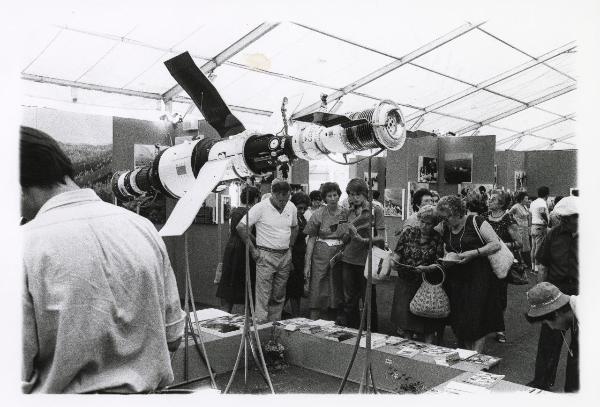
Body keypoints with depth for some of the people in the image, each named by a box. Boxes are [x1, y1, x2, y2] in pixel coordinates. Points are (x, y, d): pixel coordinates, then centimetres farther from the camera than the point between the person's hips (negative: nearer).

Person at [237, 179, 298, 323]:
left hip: (285, 256, 5)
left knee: (279, 296, 12)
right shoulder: (261, 208, -12)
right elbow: (240, 227, -11)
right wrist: (253, 250, -10)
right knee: (263, 296, -5)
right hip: (266, 256, -5)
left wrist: (290, 247, 12)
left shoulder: (291, 208, 5)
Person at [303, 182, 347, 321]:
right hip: (321, 254, -2)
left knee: (338, 289, 6)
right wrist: (307, 263, -6)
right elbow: (311, 239, -1)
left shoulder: (346, 213, 4)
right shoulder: (318, 214, -2)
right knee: (318, 290, -3)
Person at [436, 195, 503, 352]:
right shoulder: (445, 228, 8)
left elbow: (496, 244, -11)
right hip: (455, 279, 6)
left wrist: (473, 253, -20)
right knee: (459, 323, 8)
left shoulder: (475, 222, -8)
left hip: (478, 277, -5)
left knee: (476, 321, -4)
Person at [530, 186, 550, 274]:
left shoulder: (533, 203, 14)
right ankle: (537, 268, -5)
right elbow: (542, 212, -29)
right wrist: (547, 221, -18)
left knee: (533, 247, 12)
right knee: (539, 248, -6)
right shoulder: (543, 202, -12)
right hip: (541, 227, -8)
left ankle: (533, 267, 17)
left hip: (533, 226, 8)